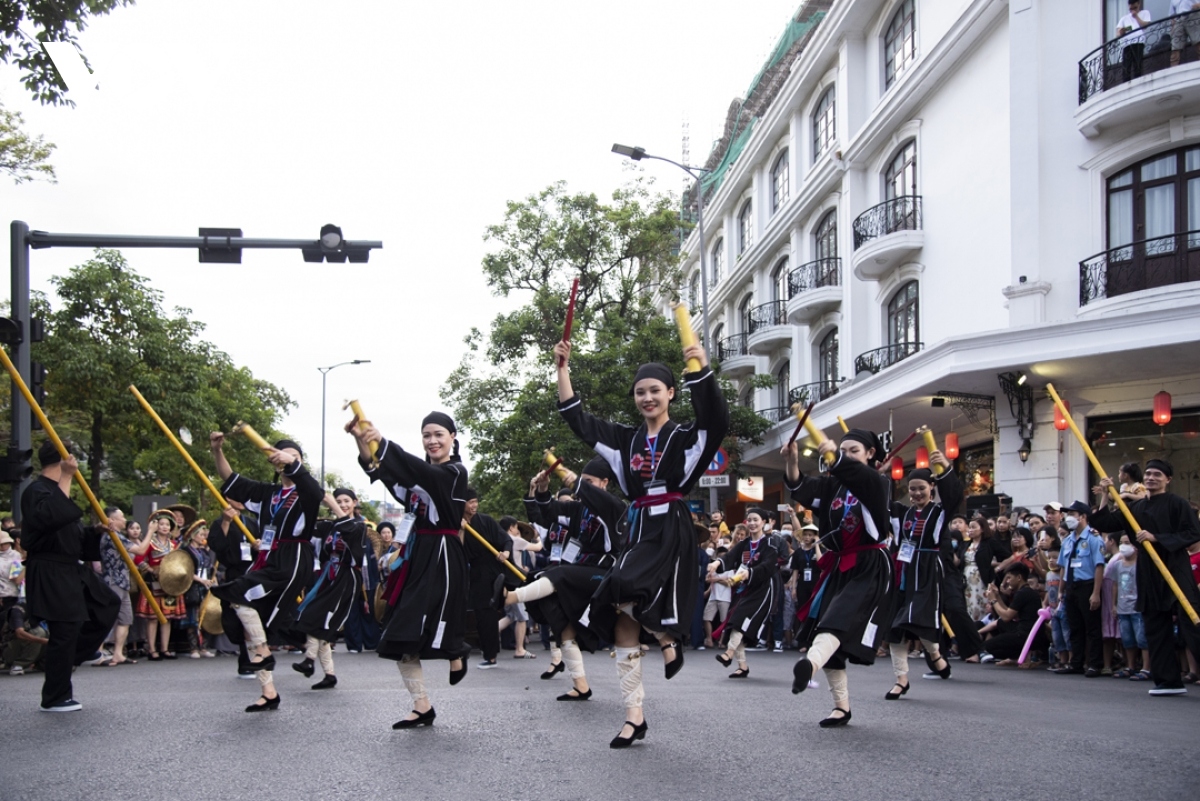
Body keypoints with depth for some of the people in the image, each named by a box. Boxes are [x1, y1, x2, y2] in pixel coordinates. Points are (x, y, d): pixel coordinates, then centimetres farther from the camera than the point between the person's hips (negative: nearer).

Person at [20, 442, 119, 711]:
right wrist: (67, 478, -33)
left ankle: (67, 660, 18)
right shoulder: (37, 491, -13)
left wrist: (97, 530, 8)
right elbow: (51, 517, -36)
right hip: (50, 574, -10)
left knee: (108, 605, 16)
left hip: (70, 570, 10)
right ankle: (54, 698, 6)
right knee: (64, 632, -6)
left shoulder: (57, 490, 18)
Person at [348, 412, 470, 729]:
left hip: (443, 557, -7)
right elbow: (378, 468, -6)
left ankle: (457, 654, 28)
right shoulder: (420, 472, 13)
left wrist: (381, 442, -40)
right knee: (403, 637, 1)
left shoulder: (455, 473, -6)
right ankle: (422, 708, 8)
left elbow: (419, 471, -27)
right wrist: (362, 441, -27)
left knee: (431, 629, -8)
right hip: (416, 555, 7)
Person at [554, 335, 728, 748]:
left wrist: (701, 370, -33)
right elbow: (577, 418, 15)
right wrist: (563, 369, 6)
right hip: (638, 530, 6)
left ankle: (667, 637, 2)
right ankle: (634, 715, 4)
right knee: (622, 618, -1)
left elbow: (717, 419, -21)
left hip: (672, 532, -6)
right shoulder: (627, 440, 14)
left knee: (621, 591, -28)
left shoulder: (686, 437, 0)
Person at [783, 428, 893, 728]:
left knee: (838, 622, -29)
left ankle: (809, 664, -57)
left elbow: (861, 477, -24)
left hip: (870, 568, -6)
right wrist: (793, 463, -26)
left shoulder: (879, 483, 0)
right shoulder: (832, 484, 13)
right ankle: (841, 706, 11)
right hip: (838, 567, 6)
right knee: (825, 631, 2)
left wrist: (835, 456, -37)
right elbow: (802, 490, -6)